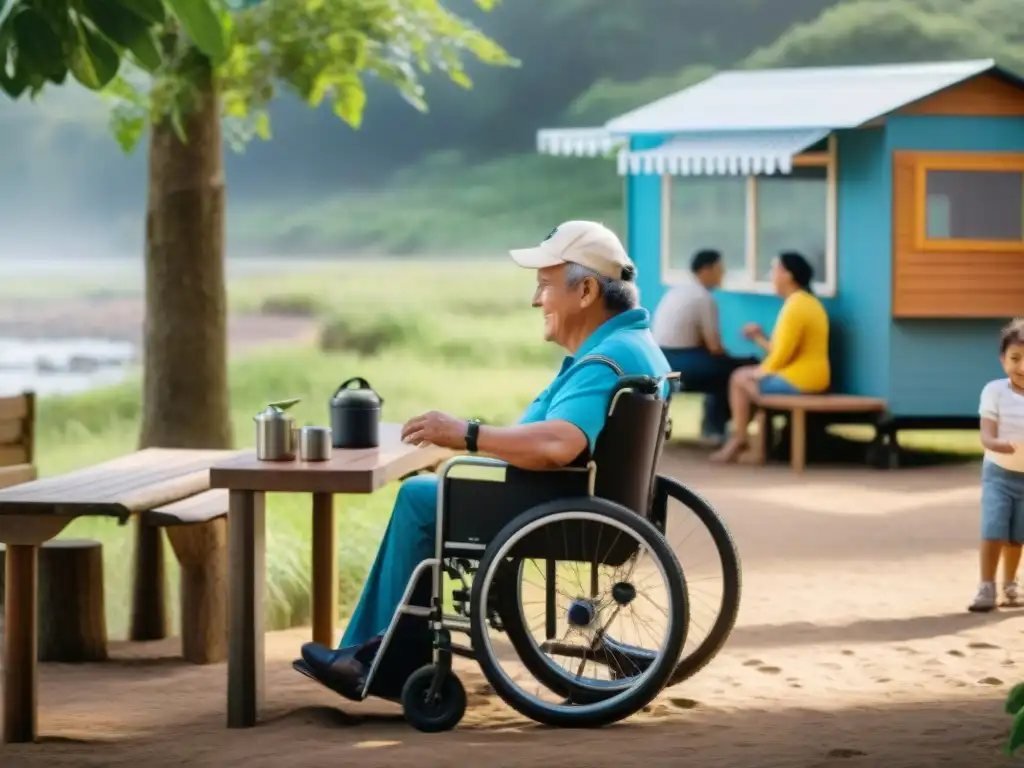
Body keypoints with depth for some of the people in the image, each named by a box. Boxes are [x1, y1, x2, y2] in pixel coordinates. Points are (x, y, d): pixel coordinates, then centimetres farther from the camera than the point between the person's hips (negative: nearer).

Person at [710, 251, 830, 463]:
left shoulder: (794, 306, -18)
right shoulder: (809, 302, 15)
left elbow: (782, 354, -19)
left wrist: (760, 372, -3)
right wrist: (760, 339, 12)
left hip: (799, 380, -10)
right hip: (811, 377, 10)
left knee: (740, 379, 4)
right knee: (748, 374, 22)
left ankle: (739, 440, 9)